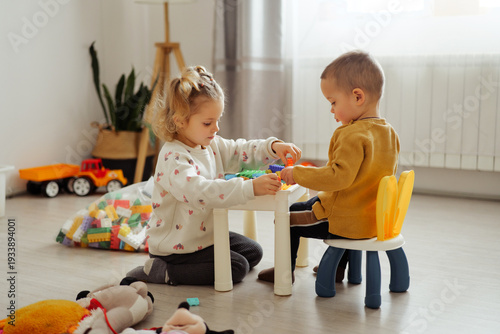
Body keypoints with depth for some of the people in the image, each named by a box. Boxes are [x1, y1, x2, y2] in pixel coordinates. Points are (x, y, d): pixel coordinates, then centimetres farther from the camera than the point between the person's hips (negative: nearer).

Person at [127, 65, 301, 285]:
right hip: (173, 247, -10)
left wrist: (273, 147, -11)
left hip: (206, 234, 10)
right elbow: (201, 192, -44)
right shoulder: (174, 158, -28)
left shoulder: (212, 145, 2)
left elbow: (241, 152, 10)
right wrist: (251, 188, -50)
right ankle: (160, 271, -6)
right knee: (236, 268, -12)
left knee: (253, 252, 16)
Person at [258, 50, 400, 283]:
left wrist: (297, 174, -25)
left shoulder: (353, 136, -25)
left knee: (288, 218, 4)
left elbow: (339, 177, -33)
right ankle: (338, 267, 40)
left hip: (346, 222, -10)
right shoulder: (389, 133, 3)